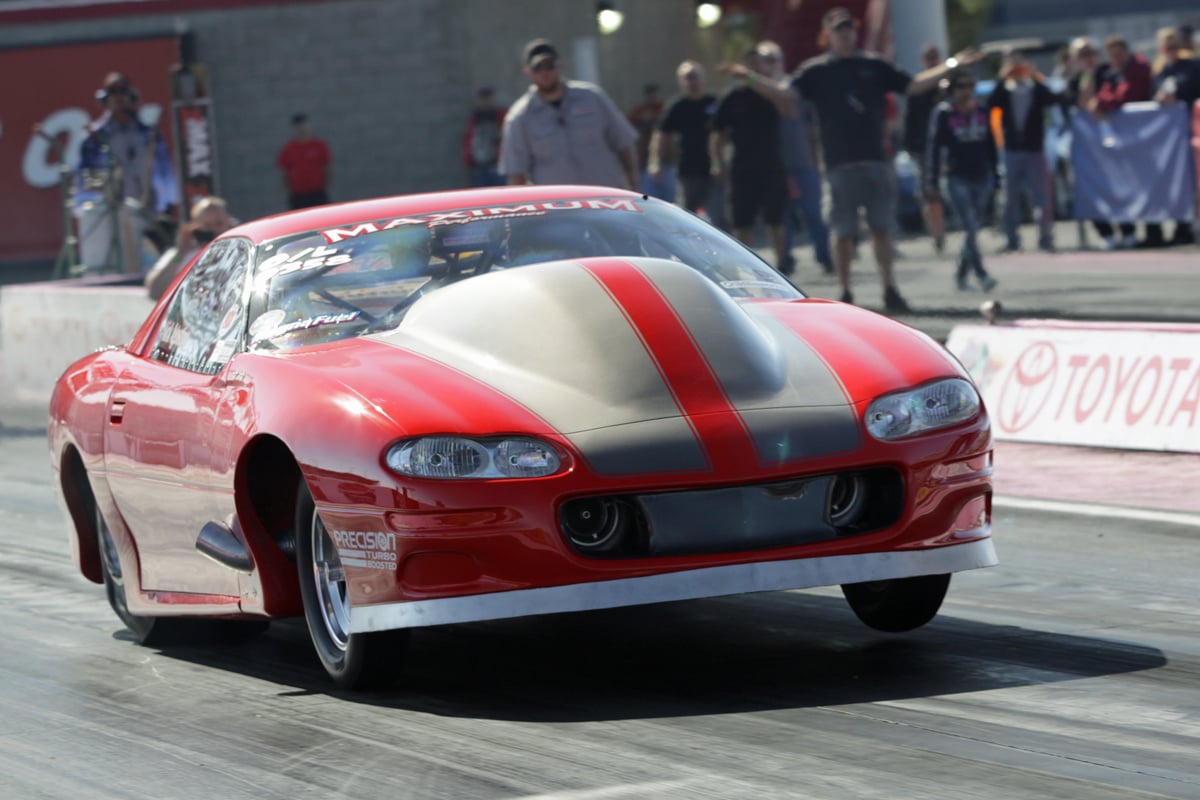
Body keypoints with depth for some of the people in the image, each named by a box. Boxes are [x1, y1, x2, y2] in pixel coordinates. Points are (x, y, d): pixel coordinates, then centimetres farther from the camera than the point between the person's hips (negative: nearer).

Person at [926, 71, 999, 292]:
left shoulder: (982, 114, 10)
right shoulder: (943, 114, -4)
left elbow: (991, 147, 17)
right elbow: (934, 147, -5)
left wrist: (994, 176, 16)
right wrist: (931, 180, -9)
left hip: (982, 177, 5)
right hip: (958, 179, -5)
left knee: (973, 229, 7)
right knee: (970, 228, -13)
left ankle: (962, 274, 18)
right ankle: (981, 275, -18)